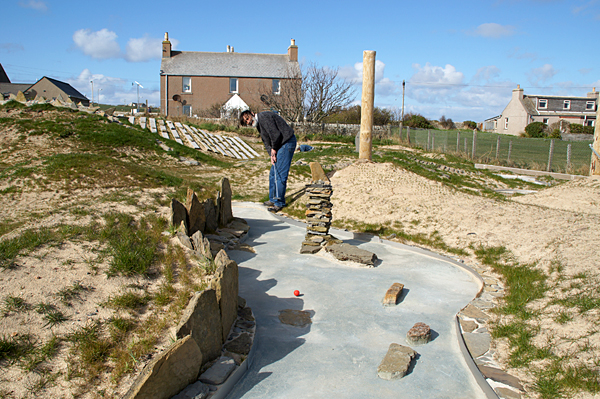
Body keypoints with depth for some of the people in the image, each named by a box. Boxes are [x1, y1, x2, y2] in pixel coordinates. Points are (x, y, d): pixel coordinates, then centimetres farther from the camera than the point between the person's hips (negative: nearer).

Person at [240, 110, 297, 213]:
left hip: (287, 142, -10)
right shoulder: (259, 124, 16)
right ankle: (273, 200, 24)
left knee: (280, 174, -8)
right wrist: (271, 154, -4)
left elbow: (275, 134, -22)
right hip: (278, 146, 10)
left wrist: (274, 149, -7)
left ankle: (279, 203, -2)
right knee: (273, 174, 13)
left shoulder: (263, 117, -15)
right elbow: (266, 142, 13)